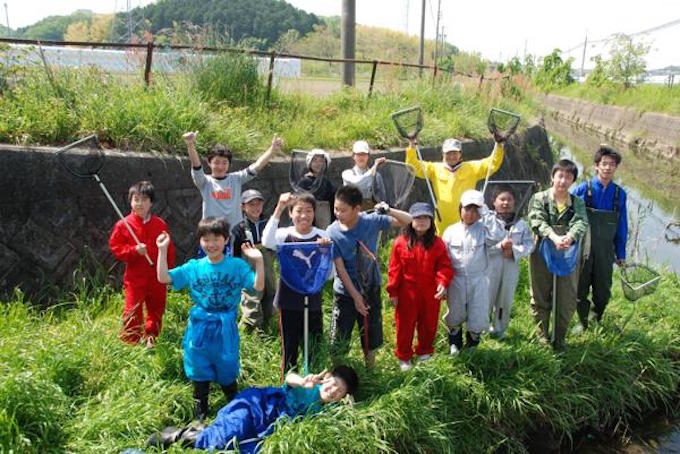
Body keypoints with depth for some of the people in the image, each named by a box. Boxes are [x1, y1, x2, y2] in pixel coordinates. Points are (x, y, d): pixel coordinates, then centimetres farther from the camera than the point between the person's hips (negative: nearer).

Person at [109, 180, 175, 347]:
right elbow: (115, 246, -5)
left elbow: (169, 248, 7)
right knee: (133, 310, -1)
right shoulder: (123, 225, -5)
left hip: (157, 276, 3)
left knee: (156, 308, 13)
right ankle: (130, 341, 11)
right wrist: (134, 250, -19)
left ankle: (151, 338, 30)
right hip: (135, 276, -3)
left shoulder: (160, 224, 1)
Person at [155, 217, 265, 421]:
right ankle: (200, 413, 34)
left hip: (225, 329, -2)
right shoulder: (193, 267, -2)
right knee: (200, 373, 14)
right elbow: (163, 278, -2)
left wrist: (259, 261, -27)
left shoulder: (237, 266, -7)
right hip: (199, 328, 2)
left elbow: (258, 286, -14)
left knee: (227, 373, 11)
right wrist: (162, 250, -8)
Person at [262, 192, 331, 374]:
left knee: (315, 349, 9)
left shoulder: (322, 237, -2)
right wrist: (278, 209, -34)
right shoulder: (284, 234, -5)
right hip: (288, 302, -1)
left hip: (313, 302, 1)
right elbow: (267, 242, -29)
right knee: (289, 348, 11)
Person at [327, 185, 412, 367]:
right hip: (345, 293, -2)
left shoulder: (371, 221, -14)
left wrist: (389, 210, -29)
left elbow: (408, 221, -9)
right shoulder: (332, 233, -17)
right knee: (338, 342, 3)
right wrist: (355, 295, -15)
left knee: (371, 338, 18)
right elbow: (340, 268, -15)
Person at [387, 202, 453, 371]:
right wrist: (392, 291, -5)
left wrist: (443, 283, -22)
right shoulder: (401, 243, -6)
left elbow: (445, 266, -4)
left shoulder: (437, 243, -2)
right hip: (407, 294, -2)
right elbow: (394, 269, -4)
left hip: (430, 294, 2)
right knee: (405, 325, 9)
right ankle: (404, 357, 26)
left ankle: (424, 352, 37)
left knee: (429, 324, 15)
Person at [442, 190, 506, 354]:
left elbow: (499, 235, -26)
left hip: (478, 281, -1)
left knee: (477, 318, 7)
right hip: (456, 281, 1)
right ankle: (454, 345, 37)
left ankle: (472, 346, 31)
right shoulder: (450, 231, 0)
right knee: (455, 317, 15)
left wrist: (486, 214, -18)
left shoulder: (484, 230, -3)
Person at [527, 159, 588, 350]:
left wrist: (569, 237, -34)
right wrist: (554, 237, -35)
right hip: (542, 254, -2)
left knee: (567, 300, 7)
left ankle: (559, 339, 24)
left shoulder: (578, 203, 7)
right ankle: (542, 337, 24)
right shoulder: (539, 199, 0)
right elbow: (538, 222, -16)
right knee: (540, 299, 8)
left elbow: (581, 223, -11)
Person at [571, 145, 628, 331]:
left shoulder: (620, 194, 1)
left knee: (603, 291, 9)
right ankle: (583, 322, 29)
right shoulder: (582, 190, -7)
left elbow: (622, 226, 7)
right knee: (580, 289, 9)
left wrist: (621, 254, 9)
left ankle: (598, 320, 35)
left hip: (605, 251, 2)